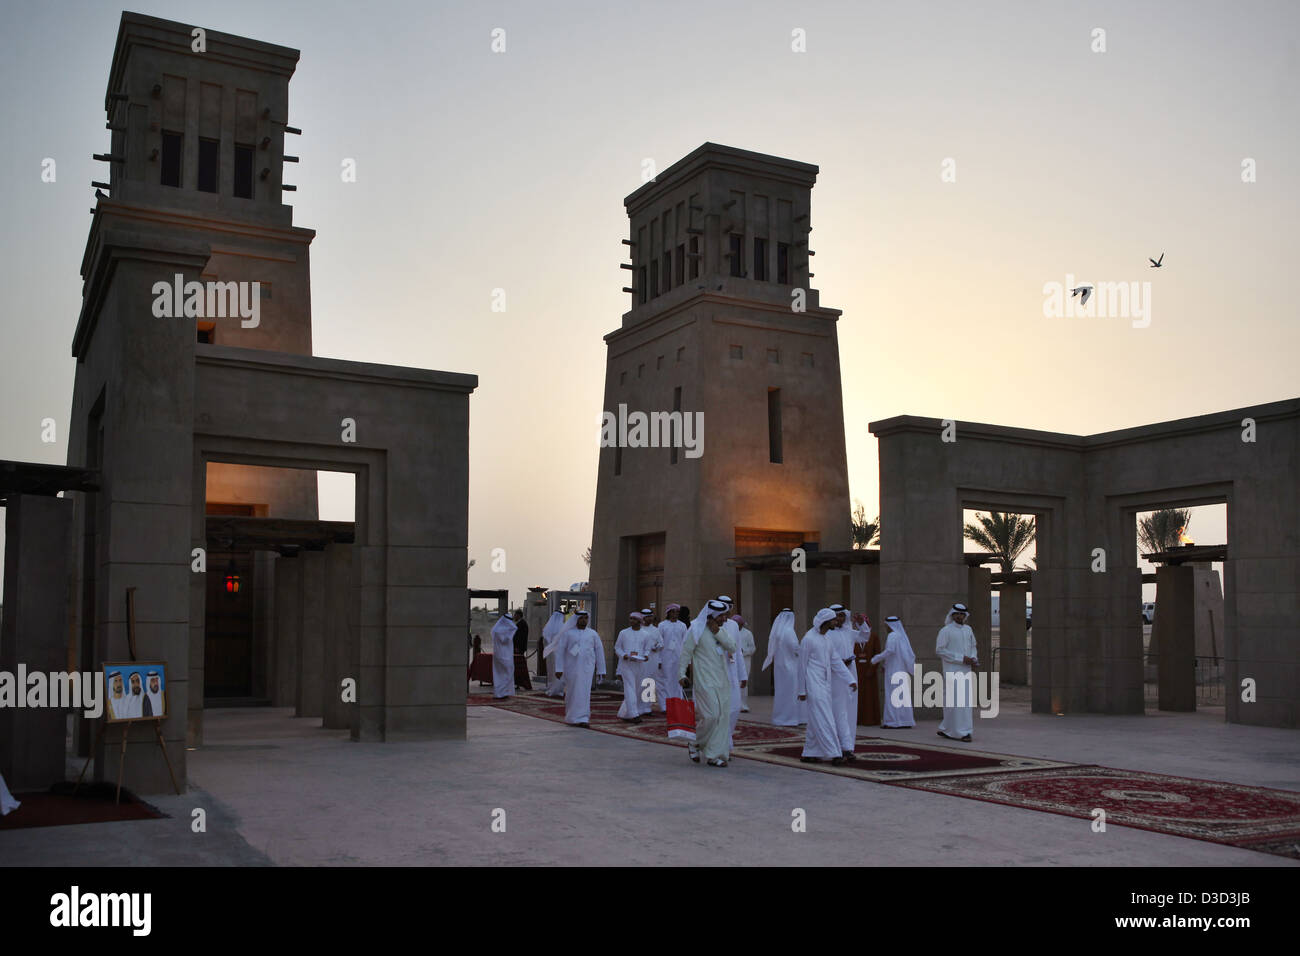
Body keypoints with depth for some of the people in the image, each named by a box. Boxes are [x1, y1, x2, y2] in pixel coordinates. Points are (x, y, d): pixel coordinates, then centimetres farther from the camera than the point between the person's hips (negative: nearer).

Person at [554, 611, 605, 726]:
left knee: (584, 692, -9)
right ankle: (571, 716, 24)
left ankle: (582, 719, -9)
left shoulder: (593, 633, 5)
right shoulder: (567, 633, 0)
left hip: (587, 668, 1)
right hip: (571, 668, 0)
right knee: (572, 692, 5)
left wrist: (601, 669, 6)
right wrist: (559, 668, -10)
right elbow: (560, 651, -3)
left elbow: (599, 651, 8)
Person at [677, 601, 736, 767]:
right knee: (710, 715, -14)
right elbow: (685, 653, -6)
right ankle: (694, 743, 11)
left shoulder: (722, 630, 14)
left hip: (722, 681, 7)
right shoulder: (696, 631, -6)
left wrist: (718, 632, -9)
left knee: (722, 716, 3)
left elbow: (733, 648, 0)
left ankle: (714, 756, 9)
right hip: (705, 681, -7)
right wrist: (681, 674, -13)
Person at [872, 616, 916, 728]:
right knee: (903, 695, 9)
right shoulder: (903, 636, 16)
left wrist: (875, 659, -10)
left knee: (893, 695, -6)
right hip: (903, 670, 8)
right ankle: (907, 721, 8)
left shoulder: (892, 636, -11)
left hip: (894, 670, -8)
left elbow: (889, 651, -22)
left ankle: (893, 721, -8)